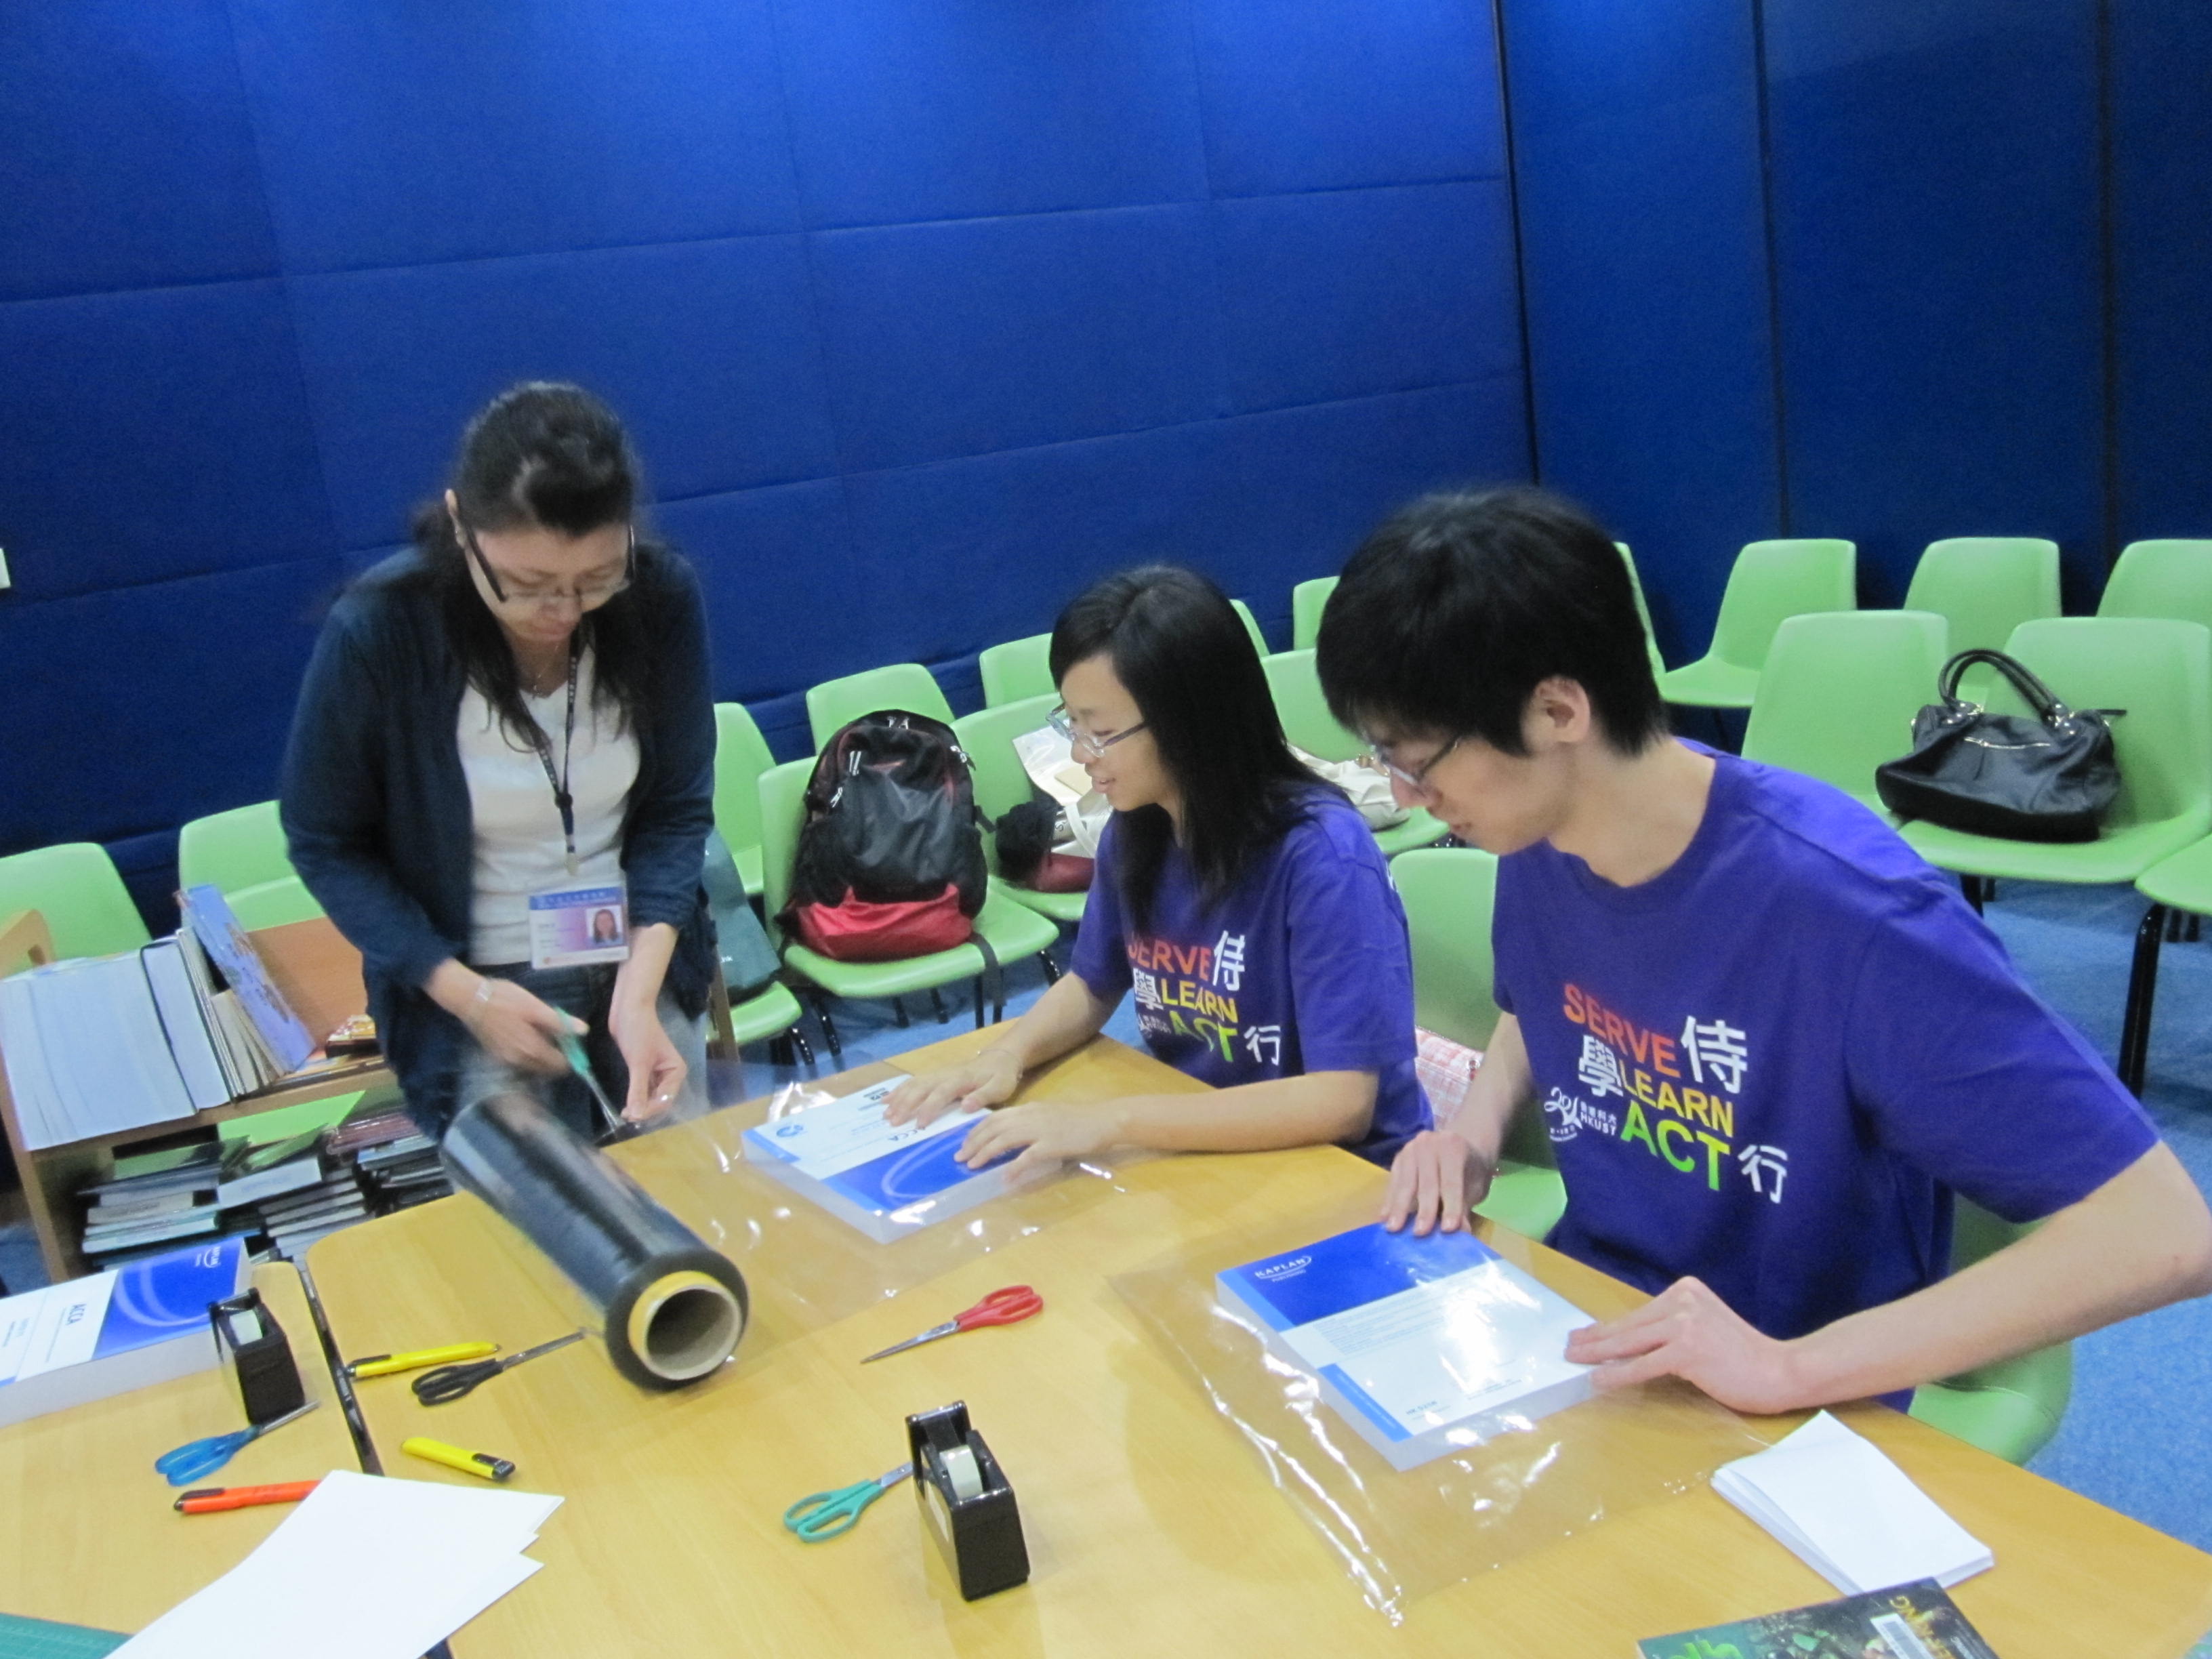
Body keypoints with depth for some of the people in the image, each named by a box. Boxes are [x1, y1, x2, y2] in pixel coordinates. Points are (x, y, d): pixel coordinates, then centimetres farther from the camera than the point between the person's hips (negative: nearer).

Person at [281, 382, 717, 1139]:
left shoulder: (662, 598, -16)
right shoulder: (377, 631, -22)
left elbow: (679, 810, -7)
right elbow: (327, 845, -8)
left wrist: (640, 988, -20)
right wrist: (465, 993, -17)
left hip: (638, 961, 2)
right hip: (482, 984, -2)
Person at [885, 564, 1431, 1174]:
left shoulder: (1322, 855, -24)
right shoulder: (1134, 828, -4)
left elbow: (1344, 1102, -27)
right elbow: (1094, 984, 13)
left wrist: (1115, 1120, -29)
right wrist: (1007, 1055, -8)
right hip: (1199, 1151, 6)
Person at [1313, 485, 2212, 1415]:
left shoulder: (1844, 908, -26)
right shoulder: (1537, 846, -7)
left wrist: (1794, 1367, -31)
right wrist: (1478, 1127, -5)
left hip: (1786, 1421, -5)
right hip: (1583, 1334, 5)